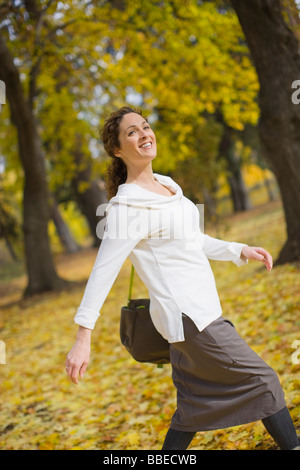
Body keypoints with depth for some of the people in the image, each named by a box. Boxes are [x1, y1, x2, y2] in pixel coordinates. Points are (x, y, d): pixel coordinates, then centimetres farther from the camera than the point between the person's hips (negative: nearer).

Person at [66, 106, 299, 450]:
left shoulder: (166, 186, 10)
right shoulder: (127, 205, -16)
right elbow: (103, 271, -18)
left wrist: (241, 251, 18)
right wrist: (83, 338, -21)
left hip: (197, 312, 8)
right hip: (188, 317, -8)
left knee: (193, 405, 15)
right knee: (263, 380, 0)